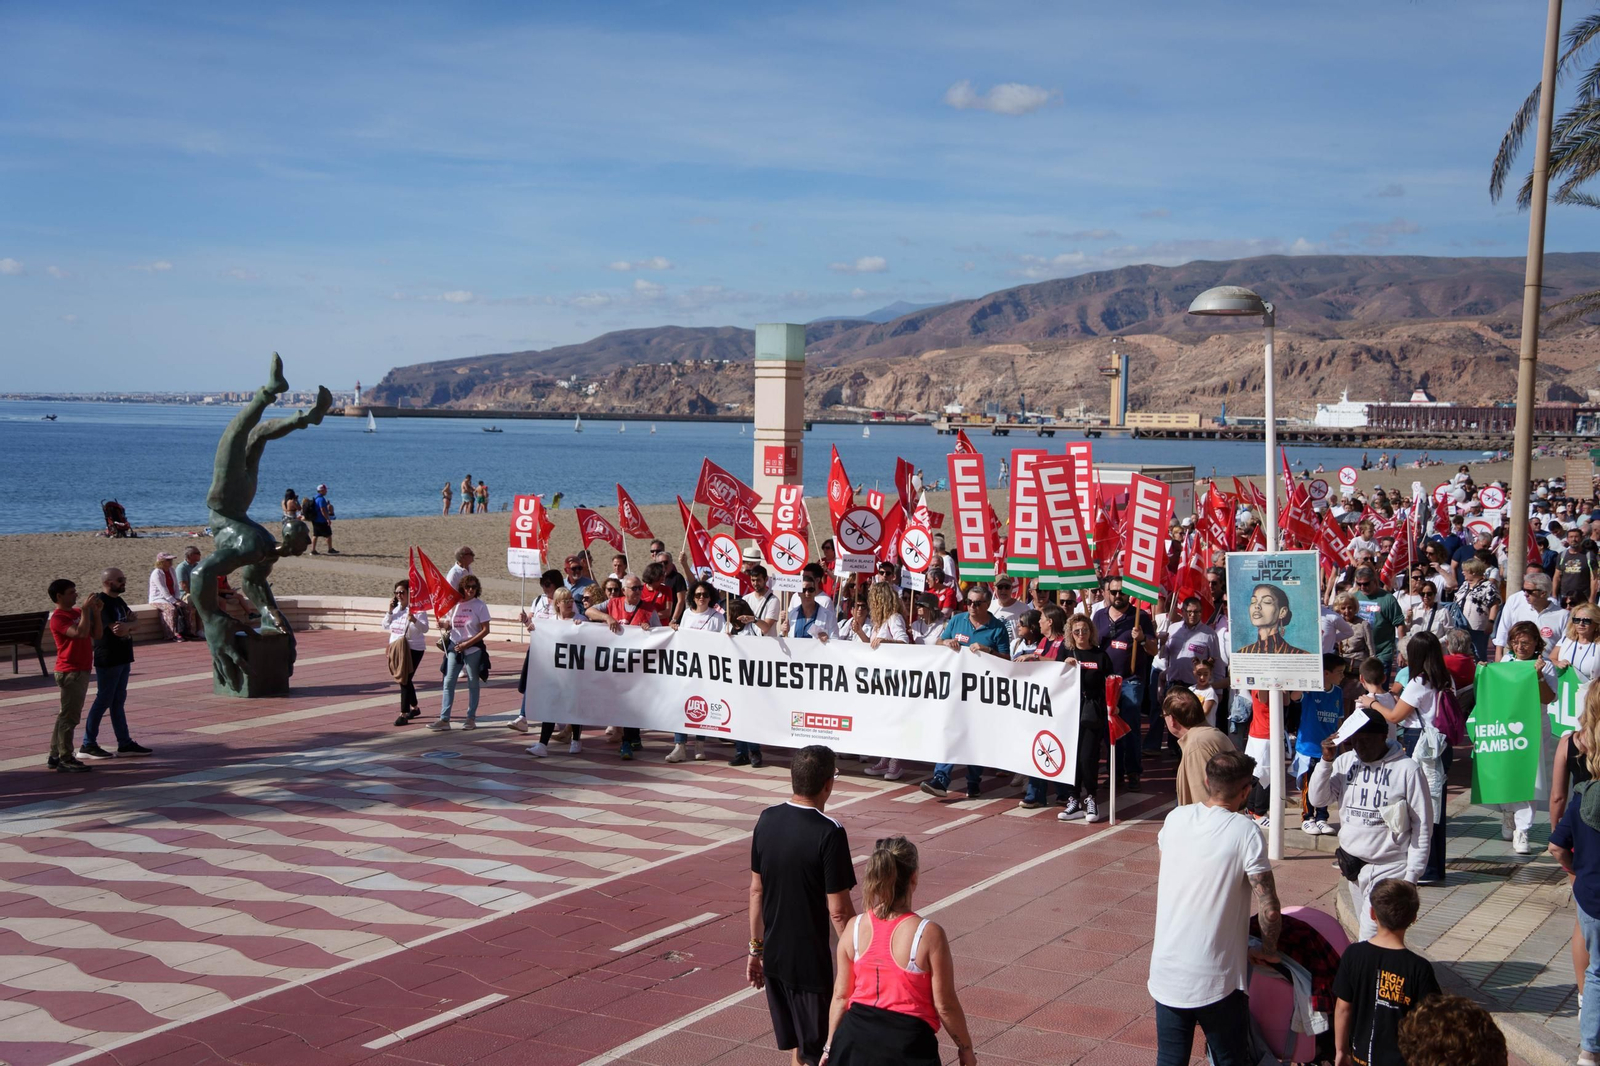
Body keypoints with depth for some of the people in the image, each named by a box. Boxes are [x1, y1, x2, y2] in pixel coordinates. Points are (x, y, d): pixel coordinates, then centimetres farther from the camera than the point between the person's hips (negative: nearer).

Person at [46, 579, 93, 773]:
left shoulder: (77, 612, 13)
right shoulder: (58, 618, -13)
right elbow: (80, 632, -28)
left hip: (82, 670, 9)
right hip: (70, 671, -9)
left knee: (67, 715, 13)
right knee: (69, 716, -8)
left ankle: (55, 756, 20)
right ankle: (65, 759, -5)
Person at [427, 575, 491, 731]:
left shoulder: (480, 606, -6)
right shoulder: (455, 604, 6)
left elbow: (485, 630, -9)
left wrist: (466, 644, -15)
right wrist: (443, 624, -6)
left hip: (473, 650, -4)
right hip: (454, 648, 4)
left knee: (473, 683, 6)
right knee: (448, 682, -2)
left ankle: (471, 718, 17)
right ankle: (444, 719, -3)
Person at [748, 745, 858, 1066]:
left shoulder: (767, 820, -2)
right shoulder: (829, 833, -20)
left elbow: (756, 890, 6)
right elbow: (838, 910, -17)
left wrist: (756, 948, 16)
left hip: (773, 955, 6)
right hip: (810, 960, -6)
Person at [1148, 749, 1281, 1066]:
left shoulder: (1176, 818, 1)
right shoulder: (1245, 832, -14)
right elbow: (1269, 910, -16)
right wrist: (1268, 951, 2)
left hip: (1166, 974, 4)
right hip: (1216, 981, -4)